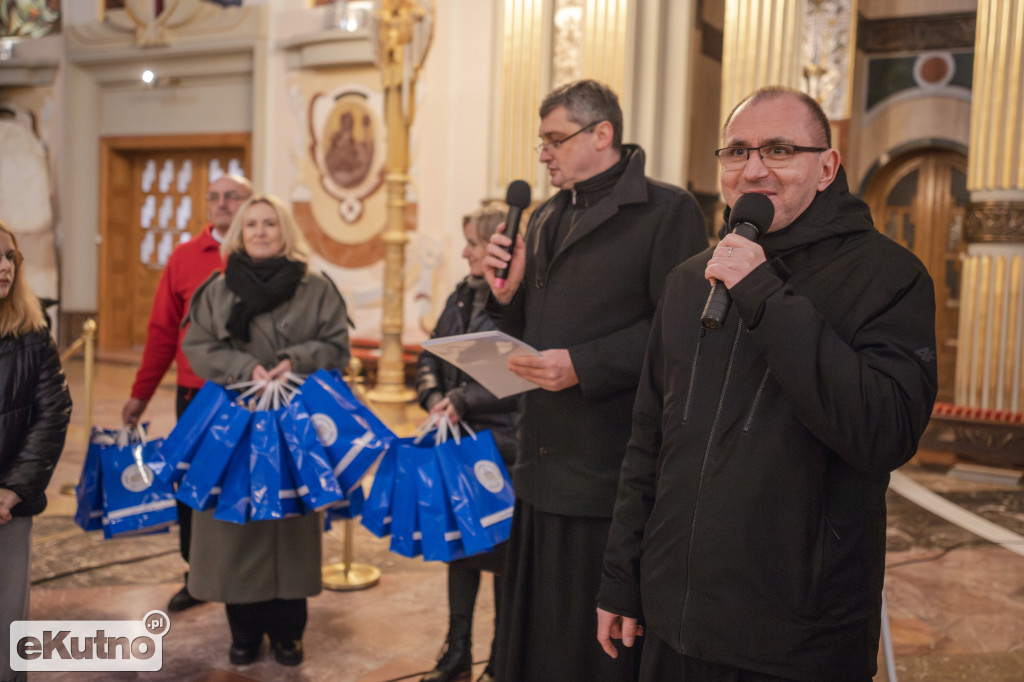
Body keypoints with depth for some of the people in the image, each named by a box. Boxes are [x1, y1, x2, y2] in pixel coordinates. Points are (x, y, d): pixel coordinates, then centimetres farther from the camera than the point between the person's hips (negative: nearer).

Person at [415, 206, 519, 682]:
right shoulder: (462, 296, 10)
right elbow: (430, 357, 13)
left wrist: (463, 401, -19)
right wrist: (435, 398, -5)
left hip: (501, 445, -7)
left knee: (499, 547, 5)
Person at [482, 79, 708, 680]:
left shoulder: (668, 211, -7)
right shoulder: (546, 219, 17)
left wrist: (582, 365, -21)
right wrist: (507, 293, 1)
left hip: (612, 472, -7)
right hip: (544, 467, 7)